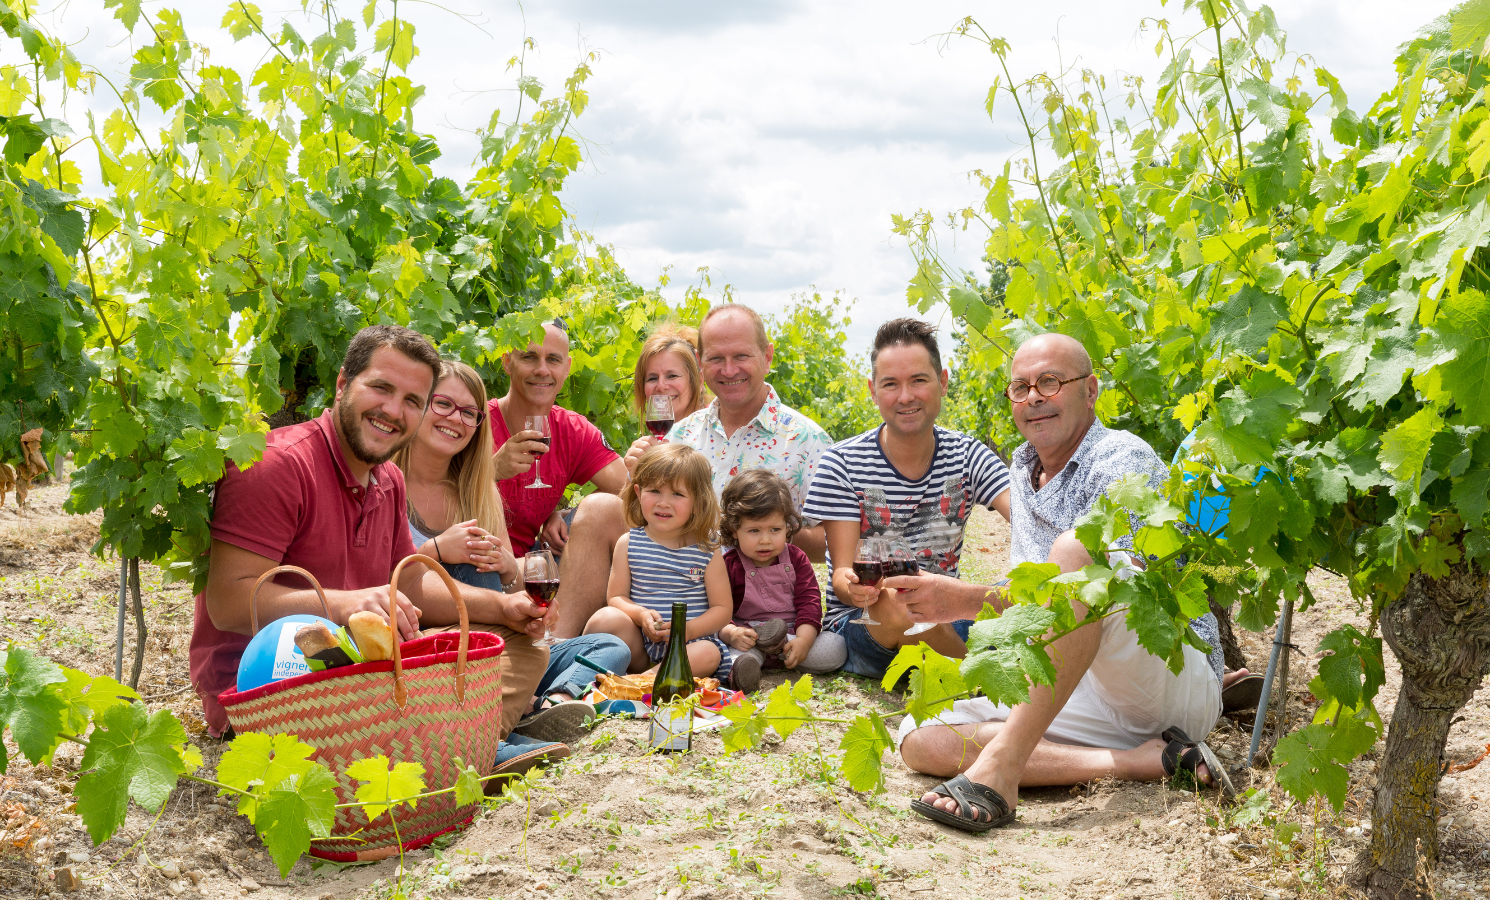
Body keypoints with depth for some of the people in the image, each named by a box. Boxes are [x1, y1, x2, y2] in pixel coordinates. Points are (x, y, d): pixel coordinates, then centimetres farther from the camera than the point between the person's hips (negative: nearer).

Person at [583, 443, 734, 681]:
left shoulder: (708, 551, -1)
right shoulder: (628, 543, 4)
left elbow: (722, 608, -1)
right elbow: (617, 597, 3)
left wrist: (687, 629, -19)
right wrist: (641, 615, -19)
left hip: (691, 642, 0)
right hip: (638, 640, 0)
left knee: (709, 654, -34)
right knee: (606, 618, -28)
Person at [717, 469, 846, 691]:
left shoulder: (796, 559, 5)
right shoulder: (729, 565, -1)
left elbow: (810, 602, -2)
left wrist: (803, 640, -20)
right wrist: (731, 633, -32)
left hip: (791, 635, 2)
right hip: (747, 635, -2)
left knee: (836, 650, -20)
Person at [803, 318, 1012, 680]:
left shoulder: (967, 456, 2)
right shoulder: (842, 463, -8)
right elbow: (842, 575, -12)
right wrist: (851, 586, -38)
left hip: (941, 623, 2)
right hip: (860, 624, -1)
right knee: (893, 601, -36)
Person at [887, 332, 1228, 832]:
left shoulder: (1123, 458, -8)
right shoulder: (1024, 467, 17)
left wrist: (969, 600, -28)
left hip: (1179, 675, -7)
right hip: (1078, 690, 7)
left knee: (1075, 550, -35)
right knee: (921, 737, -16)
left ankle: (1000, 771, -39)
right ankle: (1143, 760, -23)